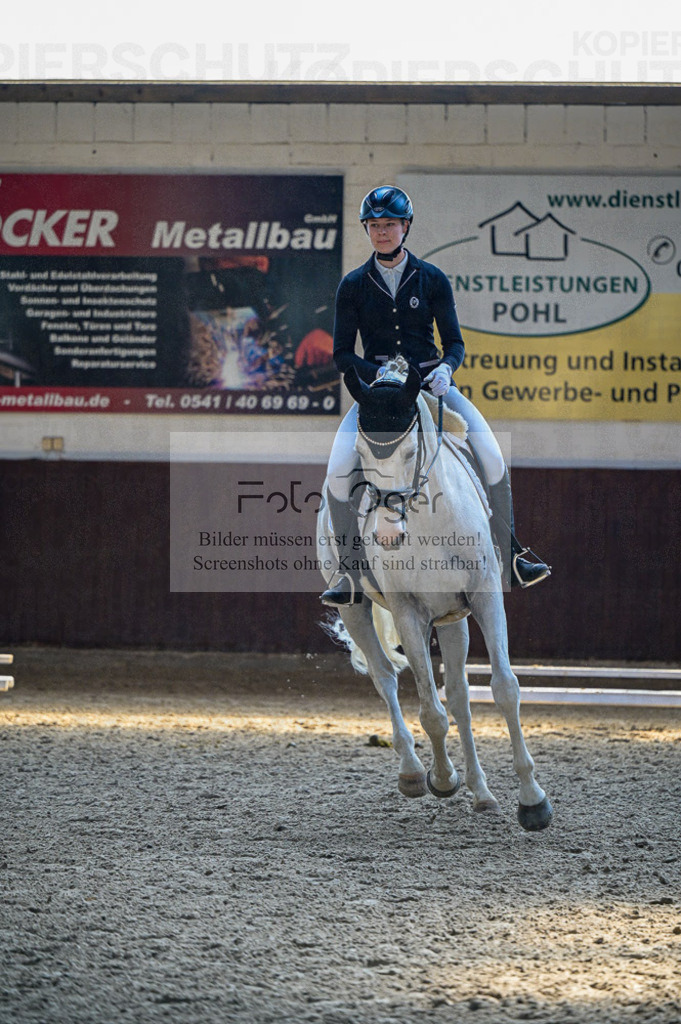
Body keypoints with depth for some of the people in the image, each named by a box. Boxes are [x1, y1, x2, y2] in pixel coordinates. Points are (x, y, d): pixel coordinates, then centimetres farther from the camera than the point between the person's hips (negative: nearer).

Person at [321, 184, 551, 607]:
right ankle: (350, 570, -12)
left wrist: (446, 368, -20)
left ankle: (509, 553, -4)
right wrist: (378, 373, -17)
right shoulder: (354, 285, 4)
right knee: (339, 469, -25)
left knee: (492, 457, -20)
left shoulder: (432, 279, 4)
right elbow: (342, 354, 3)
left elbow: (454, 342, 3)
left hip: (431, 382, 0)